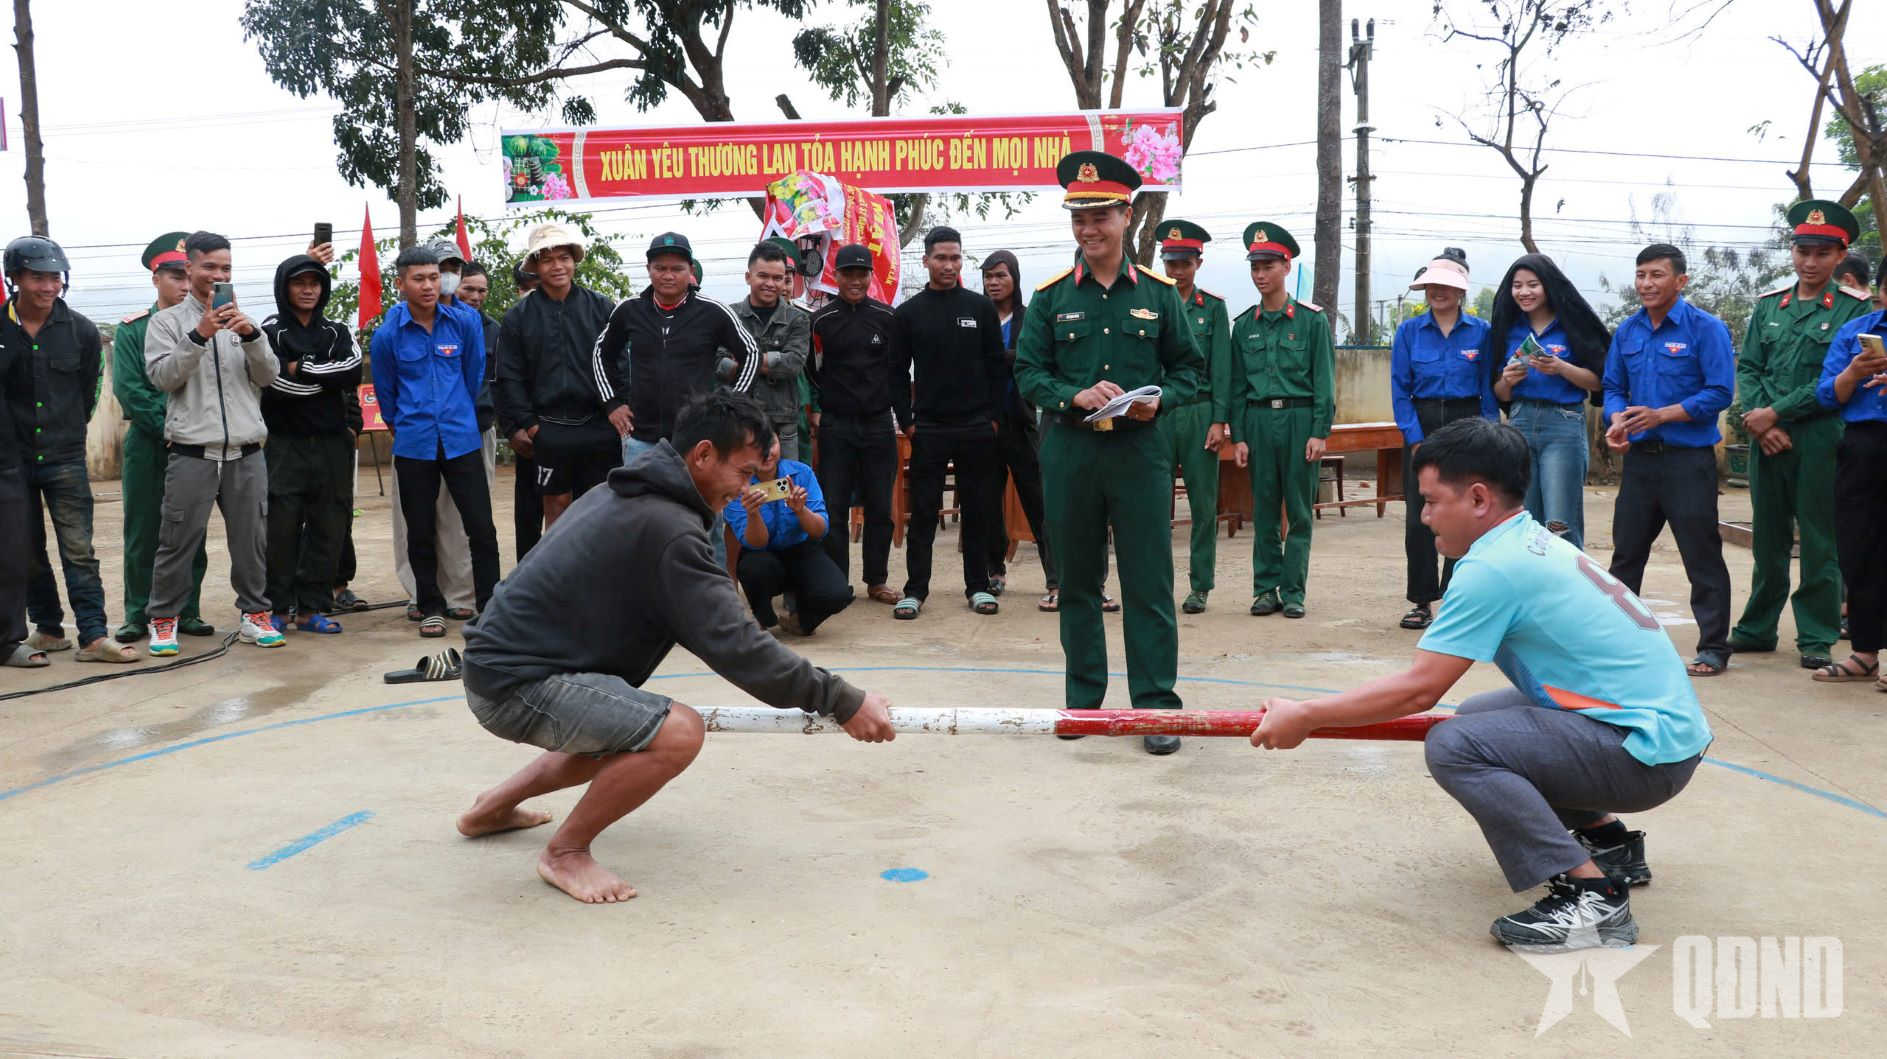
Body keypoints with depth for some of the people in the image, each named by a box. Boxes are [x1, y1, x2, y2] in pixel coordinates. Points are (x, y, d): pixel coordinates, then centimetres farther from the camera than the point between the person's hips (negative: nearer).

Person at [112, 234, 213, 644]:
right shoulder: (131, 330, 1)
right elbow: (129, 390, -7)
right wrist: (169, 429, -14)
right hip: (147, 444, -2)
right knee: (142, 533, 4)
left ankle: (187, 611, 14)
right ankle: (137, 615, 11)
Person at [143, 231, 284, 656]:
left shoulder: (242, 320, 12)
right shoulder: (167, 322, 4)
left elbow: (269, 375, 3)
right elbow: (162, 376, -8)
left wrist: (251, 334, -13)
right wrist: (199, 336, -18)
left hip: (247, 453, 3)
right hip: (192, 453, -3)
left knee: (252, 539, 8)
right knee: (178, 541, 2)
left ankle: (254, 614, 20)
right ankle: (163, 620, 14)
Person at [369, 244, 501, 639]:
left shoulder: (465, 322, -3)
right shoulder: (388, 335, -4)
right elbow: (385, 392, 10)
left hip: (462, 439, 0)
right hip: (413, 446, 0)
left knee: (481, 528, -2)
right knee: (421, 533, 7)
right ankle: (431, 607, 20)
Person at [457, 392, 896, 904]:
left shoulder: (629, 494, 10)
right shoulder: (667, 527, -21)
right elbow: (734, 644, -23)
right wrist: (843, 702, -18)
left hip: (504, 656, 10)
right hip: (515, 684, -10)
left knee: (636, 730, 26)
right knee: (677, 733, -23)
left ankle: (496, 806, 33)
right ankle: (565, 853, -4)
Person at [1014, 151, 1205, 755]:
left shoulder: (1158, 293, 5)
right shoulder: (1051, 296, 5)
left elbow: (1188, 369, 8)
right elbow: (1028, 372, 3)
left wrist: (1159, 400, -12)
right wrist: (1075, 396, -15)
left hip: (1140, 450, -1)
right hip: (1068, 451, 1)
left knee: (1149, 584, -1)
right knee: (1077, 581, 10)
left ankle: (1157, 706, 6)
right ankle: (1083, 700, 22)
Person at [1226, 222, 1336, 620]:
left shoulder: (1312, 319, 0)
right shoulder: (1244, 325, 9)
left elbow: (1324, 379, -2)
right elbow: (1237, 385, 11)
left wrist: (1319, 432, -9)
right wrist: (1238, 436, 4)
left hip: (1299, 418, -3)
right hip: (1258, 420, 3)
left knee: (1299, 512, 2)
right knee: (1264, 510, 6)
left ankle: (1293, 591, 8)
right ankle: (1265, 588, 13)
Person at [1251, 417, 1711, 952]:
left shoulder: (1493, 567, -19)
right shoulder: (1534, 541, 10)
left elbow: (1419, 689, -17)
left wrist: (1305, 716, -10)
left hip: (1652, 752, -10)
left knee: (1454, 744, -19)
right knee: (1475, 716, 20)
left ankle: (1592, 897, -13)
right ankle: (1610, 841, 25)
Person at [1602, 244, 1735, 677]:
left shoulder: (1706, 328, -8)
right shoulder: (1627, 331, 9)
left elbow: (1720, 393, -13)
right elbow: (1613, 388, 14)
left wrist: (1661, 415, -20)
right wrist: (1617, 421, -7)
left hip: (1689, 459, -5)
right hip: (1639, 457, 5)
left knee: (1702, 556, 0)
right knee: (1625, 552, 12)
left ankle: (1714, 647, 8)